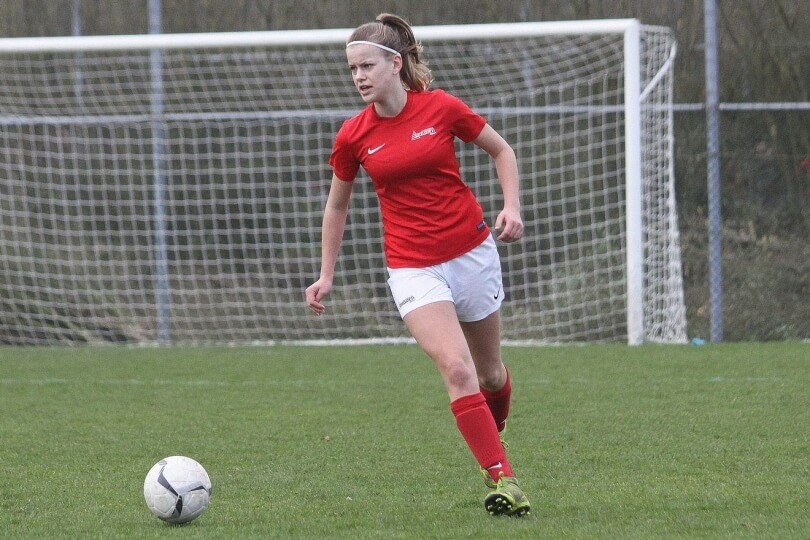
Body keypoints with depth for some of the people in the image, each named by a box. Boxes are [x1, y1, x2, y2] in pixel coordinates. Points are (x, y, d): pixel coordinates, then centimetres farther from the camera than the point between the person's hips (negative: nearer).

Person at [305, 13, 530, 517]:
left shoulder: (442, 107, -8)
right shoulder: (353, 137, -5)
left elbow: (502, 150, 7)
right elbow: (337, 204, 11)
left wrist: (511, 206, -8)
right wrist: (326, 275, 11)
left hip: (472, 250, 1)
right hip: (413, 265, -1)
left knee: (490, 373, 13)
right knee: (457, 370, -19)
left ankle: (493, 437, 45)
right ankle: (502, 478, -16)